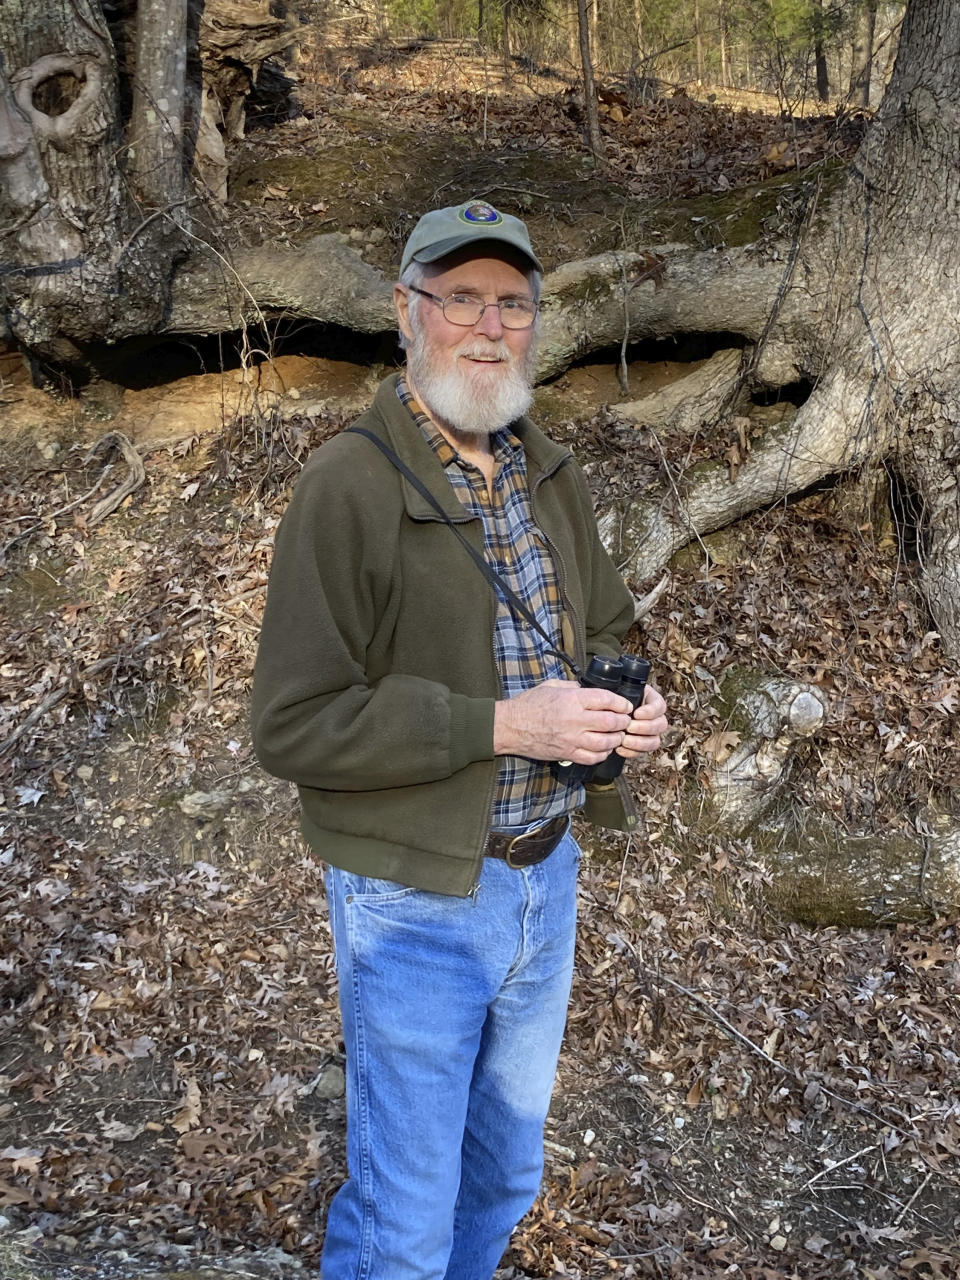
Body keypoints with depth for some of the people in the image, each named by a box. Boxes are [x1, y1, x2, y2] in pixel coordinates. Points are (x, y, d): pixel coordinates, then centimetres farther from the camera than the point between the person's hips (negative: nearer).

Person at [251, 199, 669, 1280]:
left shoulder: (549, 475, 5)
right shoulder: (350, 483, -18)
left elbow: (599, 627, 17)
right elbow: (295, 725, -22)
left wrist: (627, 703, -6)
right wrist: (502, 725, -27)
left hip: (546, 875, 7)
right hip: (417, 898, -7)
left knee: (504, 1174, 25)